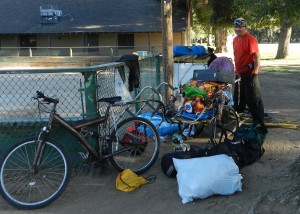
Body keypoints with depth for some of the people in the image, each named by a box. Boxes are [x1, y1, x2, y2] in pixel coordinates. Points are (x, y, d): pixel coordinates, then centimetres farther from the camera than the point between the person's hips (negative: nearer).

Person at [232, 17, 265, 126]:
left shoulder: (250, 39, -15)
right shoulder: (235, 39, 11)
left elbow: (257, 56, -18)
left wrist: (256, 70, -22)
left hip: (249, 73, -9)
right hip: (239, 74, 9)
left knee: (253, 99, -4)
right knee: (238, 98, 21)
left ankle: (259, 122, 5)